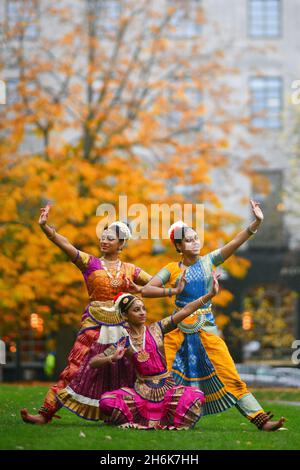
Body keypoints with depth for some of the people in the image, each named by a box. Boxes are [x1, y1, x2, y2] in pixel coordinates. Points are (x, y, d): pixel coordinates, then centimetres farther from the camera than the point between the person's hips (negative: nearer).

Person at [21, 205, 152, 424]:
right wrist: (44, 226, -23)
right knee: (75, 369, -8)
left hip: (122, 327, 2)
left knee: (130, 372, 1)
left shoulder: (130, 270, 10)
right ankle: (45, 413, -8)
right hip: (95, 325, -2)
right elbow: (64, 244, -10)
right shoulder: (90, 263, 3)